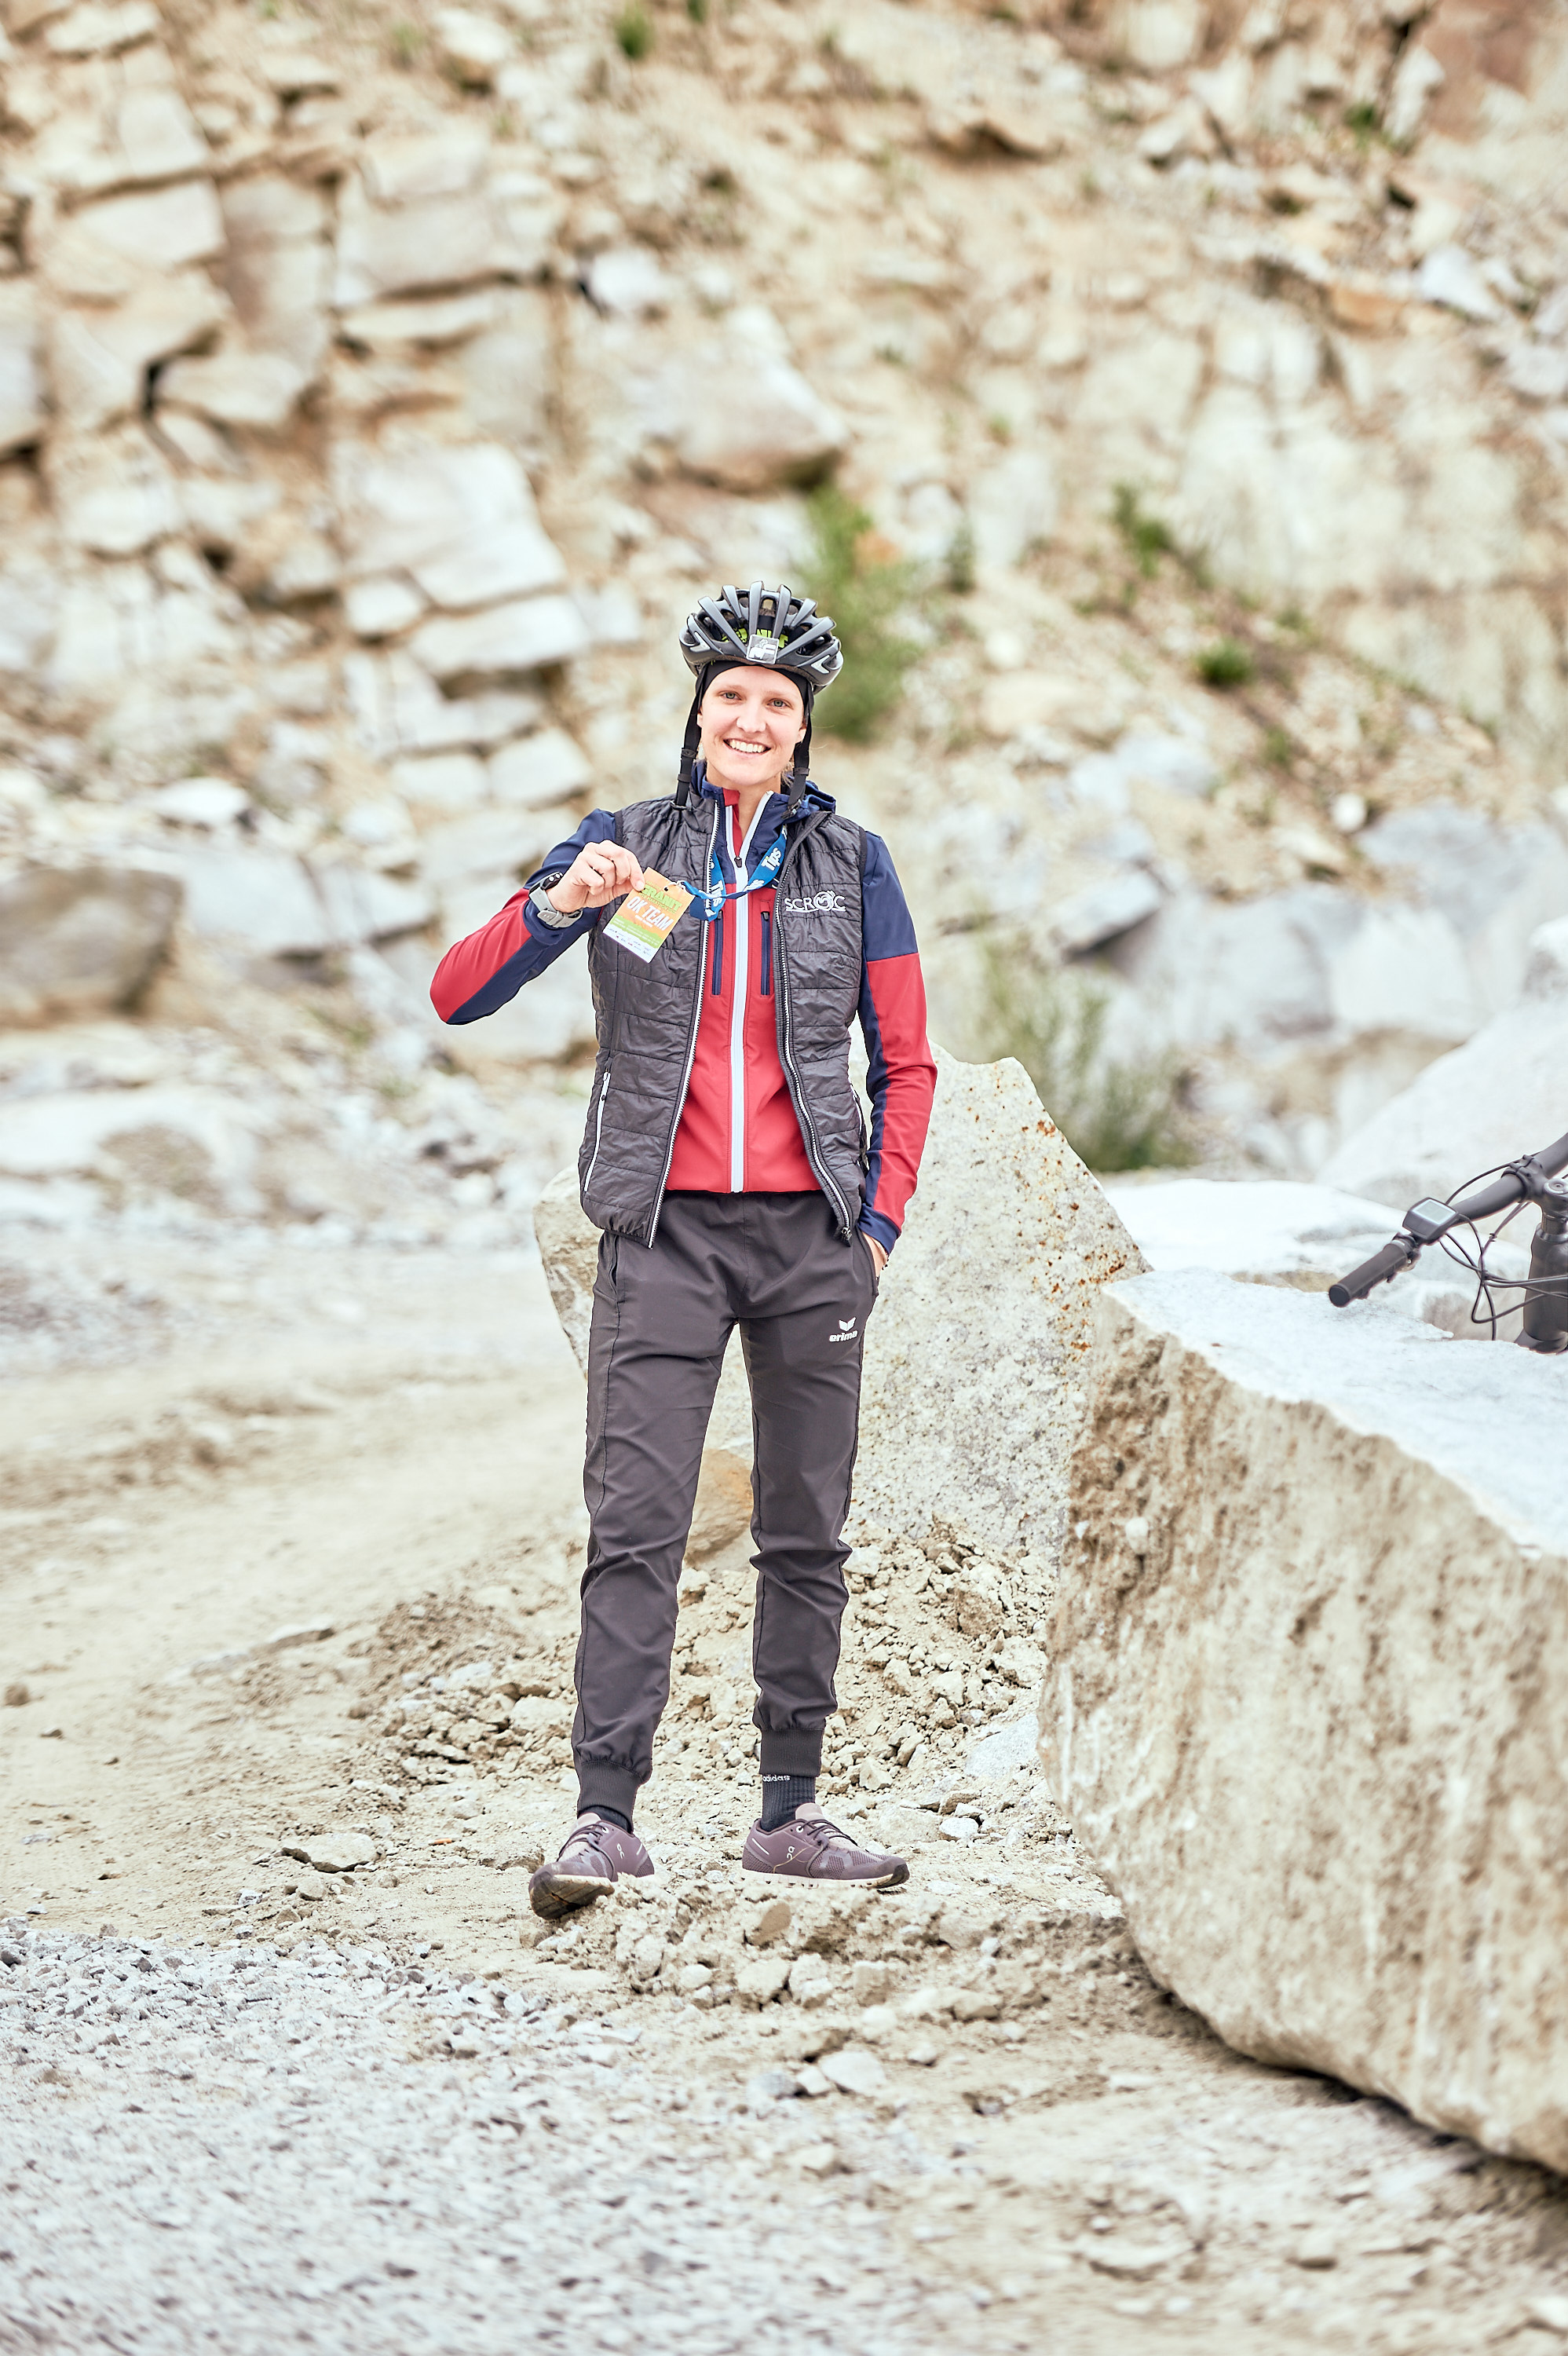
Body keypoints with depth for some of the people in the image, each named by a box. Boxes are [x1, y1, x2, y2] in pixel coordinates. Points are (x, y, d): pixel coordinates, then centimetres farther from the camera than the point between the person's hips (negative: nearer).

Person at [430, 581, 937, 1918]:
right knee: (636, 1524, -10)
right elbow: (459, 998, -1)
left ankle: (792, 1813, 12)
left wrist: (880, 1221, 2)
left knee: (808, 1532, 5)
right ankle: (606, 1817, -11)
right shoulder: (627, 847, 5)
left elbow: (907, 1064, 11)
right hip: (667, 1230, -2)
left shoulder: (851, 863, 7)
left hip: (812, 1231, 2)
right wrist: (554, 906, -18)